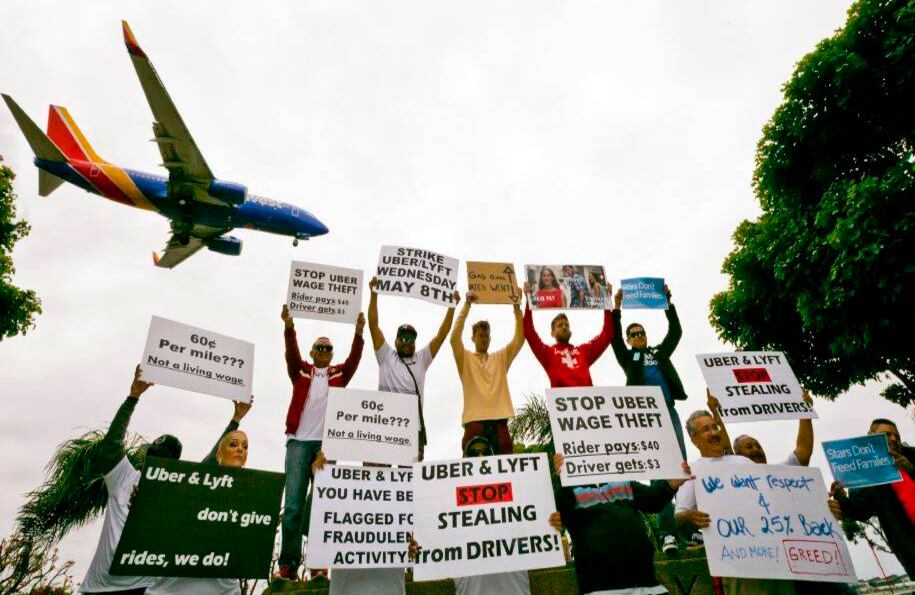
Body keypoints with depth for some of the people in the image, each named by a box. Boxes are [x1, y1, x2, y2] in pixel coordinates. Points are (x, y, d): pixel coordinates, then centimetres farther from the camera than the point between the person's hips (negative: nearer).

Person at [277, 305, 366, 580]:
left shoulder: (338, 374, 14)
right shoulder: (301, 371, 12)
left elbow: (354, 359, -1)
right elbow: (291, 354, -4)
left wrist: (358, 333, -16)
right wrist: (289, 327, -21)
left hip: (328, 443, 1)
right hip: (299, 441, -1)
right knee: (294, 504, -3)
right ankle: (288, 563, 4)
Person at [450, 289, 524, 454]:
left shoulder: (501, 357, 21)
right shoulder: (466, 358, 12)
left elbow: (519, 339, 11)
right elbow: (455, 338, -5)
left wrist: (517, 307, 1)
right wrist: (467, 305, -8)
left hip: (499, 422, 3)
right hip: (474, 421, -3)